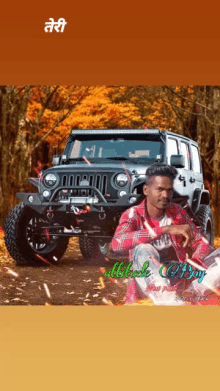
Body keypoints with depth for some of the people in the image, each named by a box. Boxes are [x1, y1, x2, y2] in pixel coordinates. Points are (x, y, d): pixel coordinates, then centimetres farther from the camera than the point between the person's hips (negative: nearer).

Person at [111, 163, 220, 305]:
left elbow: (203, 243, 5)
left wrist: (192, 265, -20)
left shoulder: (178, 212, 9)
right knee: (143, 249, -33)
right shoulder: (132, 215, -6)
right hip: (148, 285, -4)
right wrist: (166, 229, -34)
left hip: (178, 280, 4)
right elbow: (117, 243, -27)